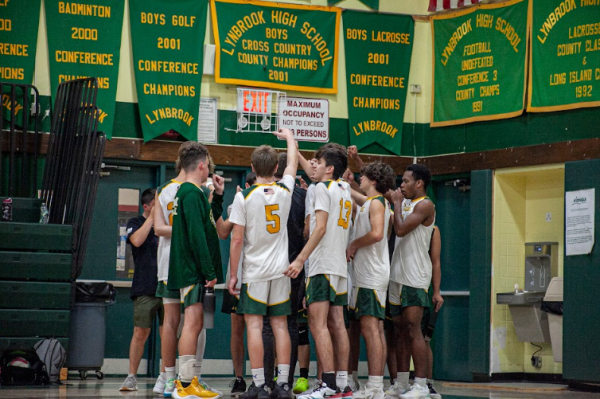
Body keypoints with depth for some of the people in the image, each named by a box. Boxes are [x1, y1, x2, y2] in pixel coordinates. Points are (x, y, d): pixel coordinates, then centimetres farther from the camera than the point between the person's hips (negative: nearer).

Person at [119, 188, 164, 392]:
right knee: (140, 333, -5)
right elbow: (137, 240, -14)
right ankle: (131, 377, 2)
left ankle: (165, 377, 8)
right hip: (145, 289, -4)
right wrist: (152, 218, -9)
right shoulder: (135, 223, 6)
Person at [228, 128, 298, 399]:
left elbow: (237, 240, -9)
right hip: (281, 270, 4)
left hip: (254, 272, -3)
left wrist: (233, 274, 0)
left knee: (254, 325, -2)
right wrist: (289, 137, 41)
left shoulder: (244, 197, -8)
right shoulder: (285, 190, 1)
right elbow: (293, 161, 22)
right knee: (280, 325, 6)